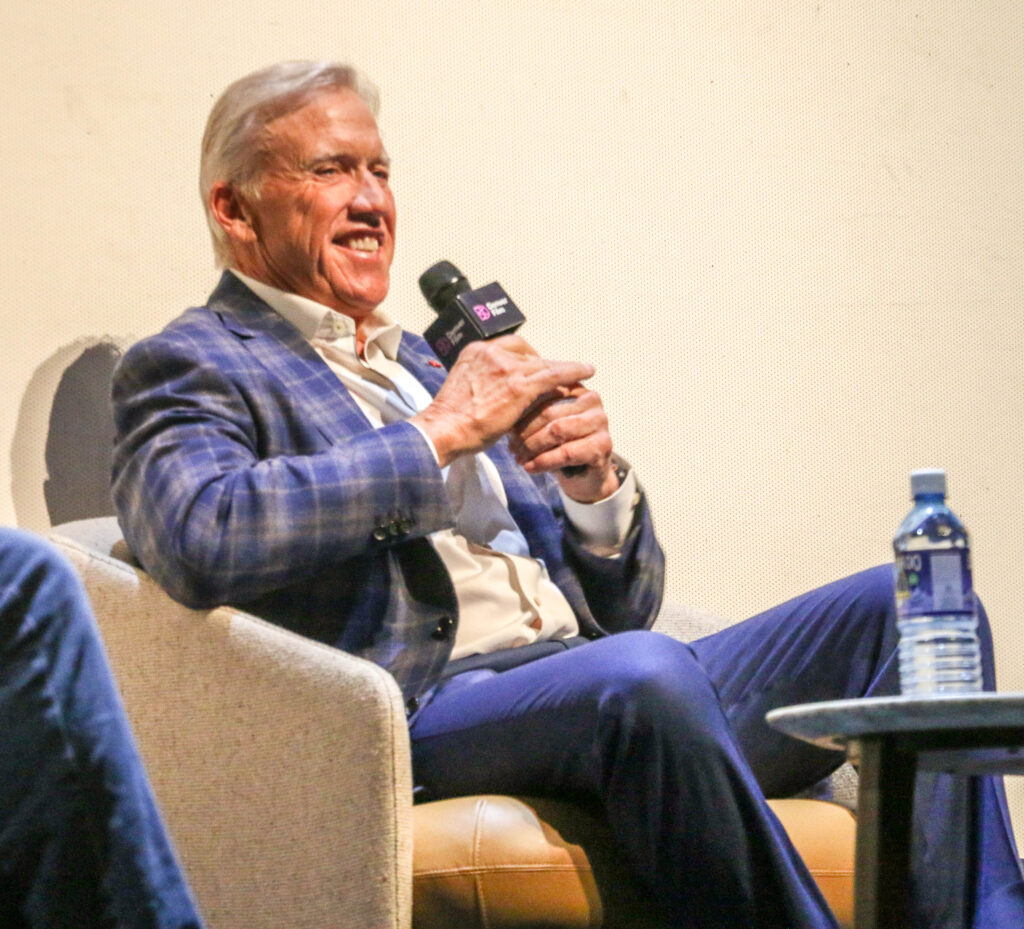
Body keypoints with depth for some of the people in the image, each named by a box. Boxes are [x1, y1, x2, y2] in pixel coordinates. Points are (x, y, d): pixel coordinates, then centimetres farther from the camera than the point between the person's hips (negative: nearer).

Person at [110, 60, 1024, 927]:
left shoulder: (431, 363, 28)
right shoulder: (187, 367, 8)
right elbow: (202, 540, -18)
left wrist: (596, 482, 2)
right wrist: (442, 433, -10)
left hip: (608, 696, 8)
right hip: (426, 707, -7)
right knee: (643, 672, -37)